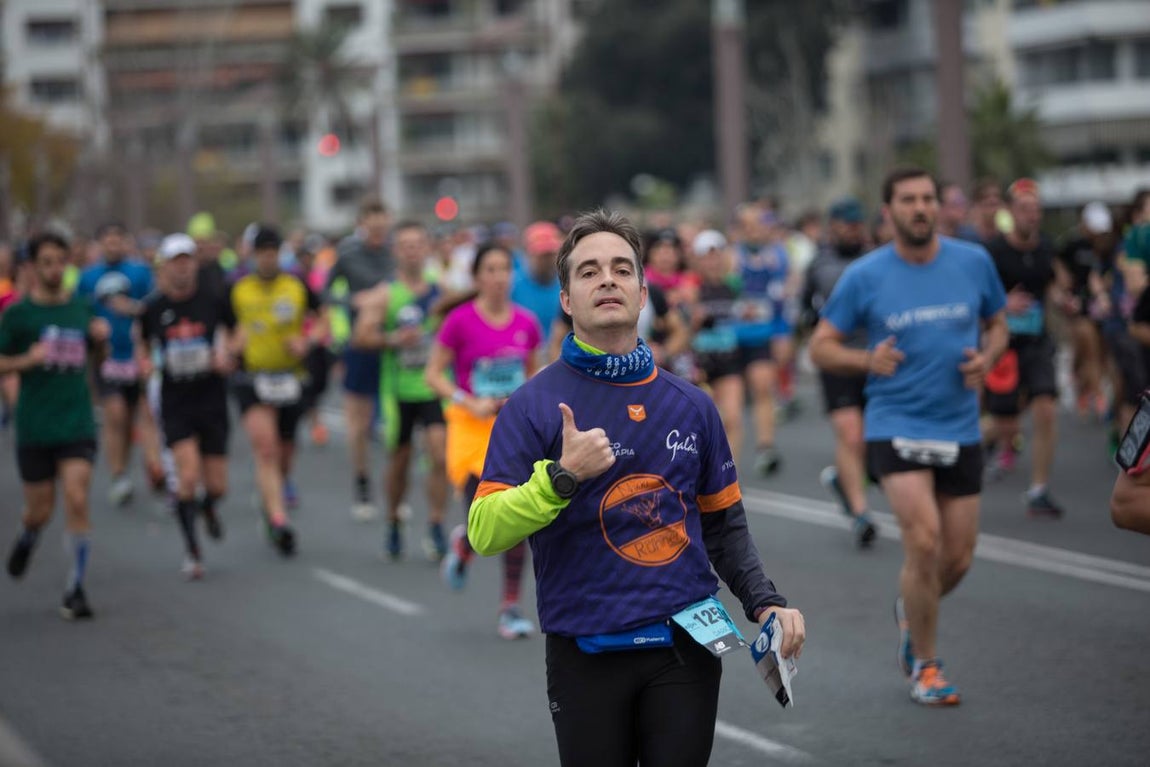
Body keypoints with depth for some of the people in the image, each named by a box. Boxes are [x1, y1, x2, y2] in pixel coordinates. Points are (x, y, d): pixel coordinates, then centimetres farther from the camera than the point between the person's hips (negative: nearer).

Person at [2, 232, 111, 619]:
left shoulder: (81, 308, 6)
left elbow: (97, 353, 21)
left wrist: (102, 337, -1)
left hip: (77, 424, 1)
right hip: (34, 427, -1)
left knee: (77, 500, -13)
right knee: (40, 509, 6)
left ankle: (75, 589, -5)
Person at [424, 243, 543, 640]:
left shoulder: (526, 323, 3)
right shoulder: (460, 321, -7)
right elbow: (433, 373, -3)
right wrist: (469, 403, -15)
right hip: (471, 428, -3)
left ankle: (511, 607, 8)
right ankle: (462, 546, 29)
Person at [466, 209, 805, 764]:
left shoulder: (691, 406, 8)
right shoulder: (535, 405, -4)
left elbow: (724, 526, 16)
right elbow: (484, 532, -11)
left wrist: (764, 603, 2)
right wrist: (561, 477, -24)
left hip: (687, 648, 3)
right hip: (586, 653, -3)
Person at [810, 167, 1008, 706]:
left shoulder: (974, 262, 2)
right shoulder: (864, 276, -5)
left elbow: (997, 324, 16)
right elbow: (821, 347, 1)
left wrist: (987, 356, -6)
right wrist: (867, 360, -18)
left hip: (960, 429, 3)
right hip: (895, 425, -3)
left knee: (958, 559, 7)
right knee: (923, 540, -19)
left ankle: (911, 610, 42)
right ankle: (925, 666, -1)